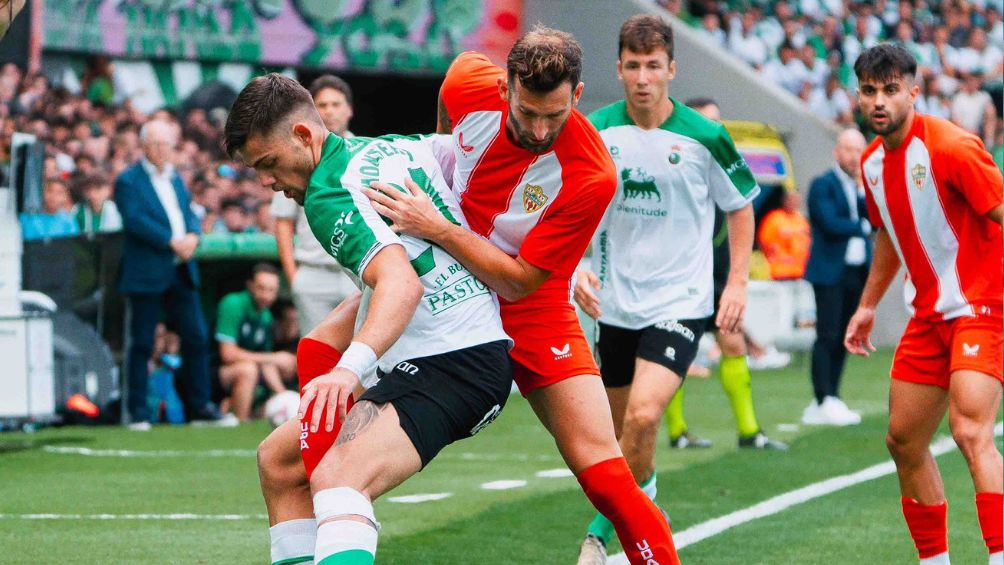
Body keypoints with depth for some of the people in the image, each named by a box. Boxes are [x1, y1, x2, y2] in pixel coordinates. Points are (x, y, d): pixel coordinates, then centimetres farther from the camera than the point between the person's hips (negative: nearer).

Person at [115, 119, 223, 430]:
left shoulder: (175, 178, 19)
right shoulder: (128, 181, -4)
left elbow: (189, 214, 15)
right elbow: (135, 219, -16)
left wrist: (193, 236, -7)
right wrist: (172, 241, -21)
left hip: (181, 272, 6)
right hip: (146, 273, -6)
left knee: (197, 338, 4)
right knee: (141, 343, -2)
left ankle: (200, 405, 12)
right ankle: (138, 413, 2)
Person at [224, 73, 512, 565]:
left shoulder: (330, 192, -15)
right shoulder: (397, 148, 13)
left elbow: (402, 283, -31)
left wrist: (350, 368, -44)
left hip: (449, 366, -11)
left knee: (338, 479, -34)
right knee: (279, 457, 15)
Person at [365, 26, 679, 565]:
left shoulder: (590, 176, -28)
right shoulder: (471, 85, -17)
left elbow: (516, 283, -26)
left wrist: (439, 230, -35)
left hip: (532, 313, -4)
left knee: (604, 474, -13)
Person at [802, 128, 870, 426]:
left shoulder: (865, 186, 16)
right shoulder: (822, 185, -4)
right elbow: (831, 223, -15)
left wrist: (863, 188, -6)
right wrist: (862, 227, -3)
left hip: (858, 272, 6)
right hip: (830, 272, -6)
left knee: (843, 340, 5)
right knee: (827, 336, -9)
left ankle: (823, 405, 9)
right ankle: (825, 402, -9)